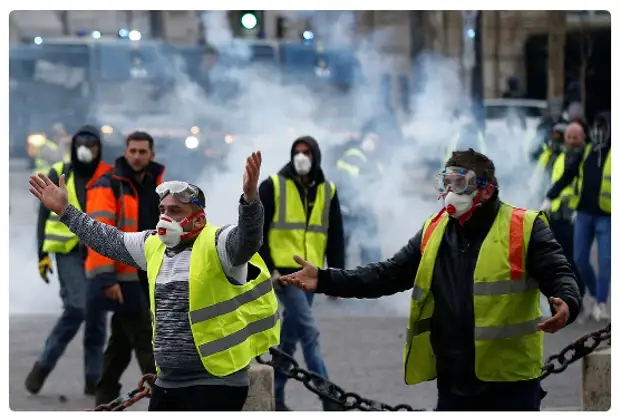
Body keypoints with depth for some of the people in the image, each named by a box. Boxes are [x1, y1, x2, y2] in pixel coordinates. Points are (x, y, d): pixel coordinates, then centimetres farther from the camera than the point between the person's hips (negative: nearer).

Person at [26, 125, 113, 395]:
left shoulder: (109, 177, 7)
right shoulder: (58, 175, 4)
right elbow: (44, 215, 7)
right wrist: (43, 253, 2)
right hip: (69, 251, -2)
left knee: (97, 314, 2)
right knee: (76, 307, -16)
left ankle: (93, 379, 9)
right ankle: (43, 365, -1)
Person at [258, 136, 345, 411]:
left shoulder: (327, 191, 11)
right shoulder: (273, 186, -2)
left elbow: (335, 236, 13)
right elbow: (258, 230, -4)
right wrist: (268, 268, -11)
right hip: (284, 271, -5)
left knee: (290, 335, 10)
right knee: (309, 332, -13)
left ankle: (275, 395, 19)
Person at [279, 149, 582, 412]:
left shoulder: (523, 228, -5)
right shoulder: (433, 232, 11)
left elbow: (559, 274, -9)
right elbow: (388, 275, 12)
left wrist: (566, 304, -34)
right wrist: (325, 280, 2)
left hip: (509, 383, -5)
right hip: (454, 383, 5)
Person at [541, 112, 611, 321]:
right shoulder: (586, 152, 8)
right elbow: (567, 176, 10)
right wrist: (550, 197, 3)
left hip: (606, 216, -5)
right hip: (584, 214, 5)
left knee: (605, 261, -7)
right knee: (580, 259, 4)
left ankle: (601, 304, 2)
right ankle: (597, 297, 21)